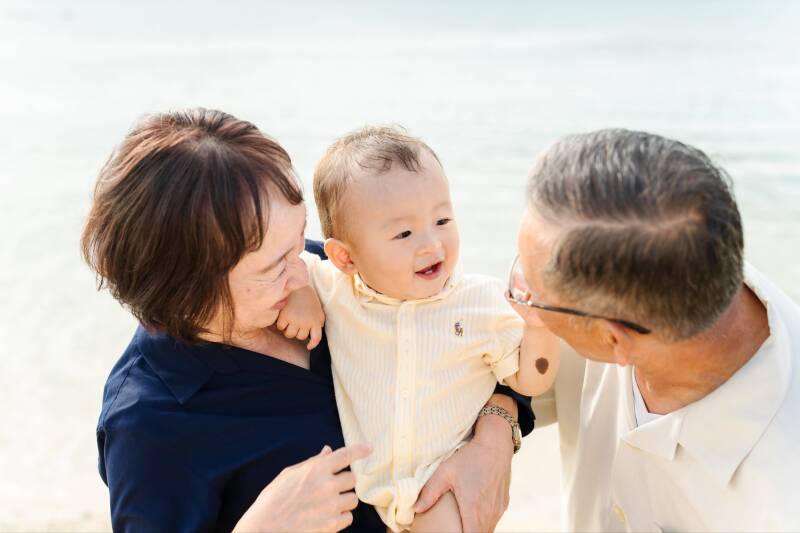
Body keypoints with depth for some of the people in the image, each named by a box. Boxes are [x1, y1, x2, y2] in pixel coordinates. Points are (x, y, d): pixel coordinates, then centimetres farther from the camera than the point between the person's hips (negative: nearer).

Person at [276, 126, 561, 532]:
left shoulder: (482, 302, -9)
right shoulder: (335, 290, -11)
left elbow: (530, 381, -2)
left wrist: (539, 324, -20)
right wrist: (298, 292, -15)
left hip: (441, 480, -2)